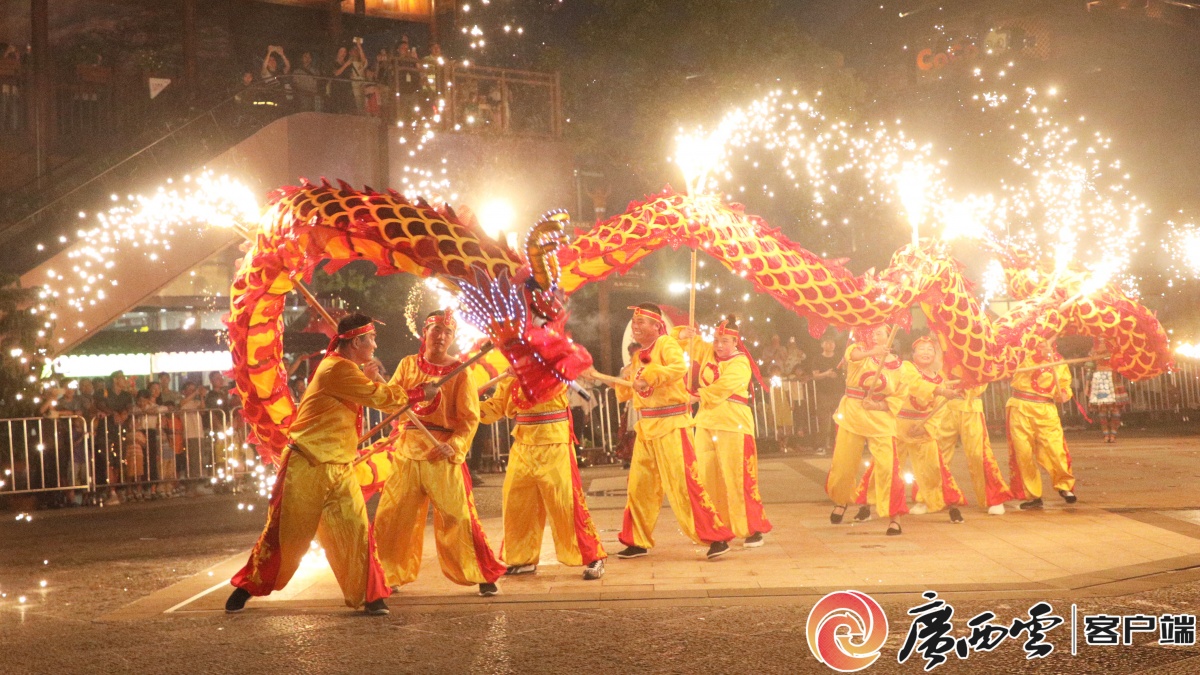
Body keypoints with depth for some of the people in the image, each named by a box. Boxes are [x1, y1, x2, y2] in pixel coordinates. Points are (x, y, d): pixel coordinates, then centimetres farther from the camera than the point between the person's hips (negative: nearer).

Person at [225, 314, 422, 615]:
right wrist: (419, 392, -9)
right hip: (306, 466, -8)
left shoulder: (346, 369, 14)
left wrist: (367, 379, 4)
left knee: (356, 531, -2)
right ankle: (247, 587, 19)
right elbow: (379, 397, -18)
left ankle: (370, 595, 2)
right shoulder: (337, 369, -17)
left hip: (337, 469, 8)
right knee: (284, 532, 2)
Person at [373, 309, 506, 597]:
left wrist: (453, 445, -21)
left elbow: (469, 418, -5)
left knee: (457, 517, -5)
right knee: (391, 517, 6)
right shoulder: (408, 364, 10)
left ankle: (484, 576, 7)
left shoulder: (460, 371, 0)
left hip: (443, 454, -3)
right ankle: (390, 575, 21)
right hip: (407, 453, 3)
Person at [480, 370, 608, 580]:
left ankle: (592, 558, 2)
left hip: (553, 448, -6)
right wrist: (474, 408, -12)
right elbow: (498, 405, 5)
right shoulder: (511, 374, 8)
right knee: (516, 505, 10)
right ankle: (523, 559, 25)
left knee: (566, 503, -8)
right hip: (523, 448, 6)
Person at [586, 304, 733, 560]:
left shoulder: (667, 344, -10)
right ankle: (637, 541, 20)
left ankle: (717, 537, -4)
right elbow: (626, 392, 24)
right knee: (639, 486, 9)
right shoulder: (638, 356, 15)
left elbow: (680, 366, -31)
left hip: (671, 425, -8)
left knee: (683, 482, -11)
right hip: (647, 426, 8)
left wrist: (649, 377, -35)